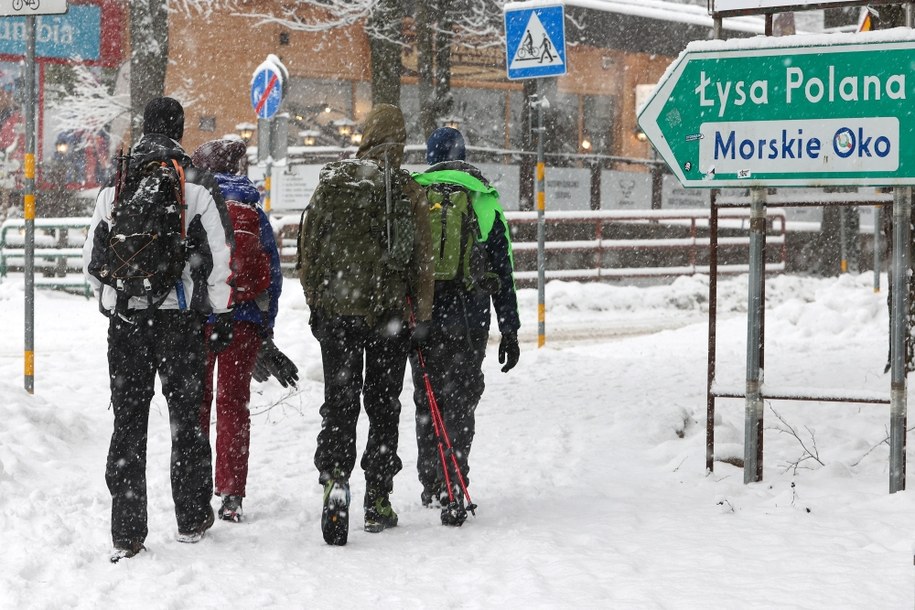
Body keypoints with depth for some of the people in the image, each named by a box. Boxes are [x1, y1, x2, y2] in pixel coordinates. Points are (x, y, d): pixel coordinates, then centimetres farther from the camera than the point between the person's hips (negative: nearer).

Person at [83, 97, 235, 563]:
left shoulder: (113, 187, 7)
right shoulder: (196, 186, -3)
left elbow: (91, 260, 9)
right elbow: (217, 257, -6)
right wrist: (222, 315, 1)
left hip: (123, 319, 2)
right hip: (179, 318, -2)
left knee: (128, 423, 5)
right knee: (187, 417, 10)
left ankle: (126, 533, 2)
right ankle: (191, 519, 17)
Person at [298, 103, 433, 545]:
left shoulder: (331, 183, 1)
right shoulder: (407, 191, -5)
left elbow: (308, 247, 5)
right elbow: (421, 259, -3)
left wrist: (315, 302, 15)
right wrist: (421, 317, 5)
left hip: (335, 310, 1)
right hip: (389, 313, -1)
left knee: (339, 402, 5)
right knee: (383, 408, 9)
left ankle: (334, 476, -18)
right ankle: (377, 501, 12)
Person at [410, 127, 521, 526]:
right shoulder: (485, 201, 4)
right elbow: (503, 273, 3)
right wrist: (509, 330, 7)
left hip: (421, 316, 1)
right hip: (469, 323, -1)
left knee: (426, 403, 16)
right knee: (459, 404, 0)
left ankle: (431, 488, 26)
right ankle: (453, 498, -11)